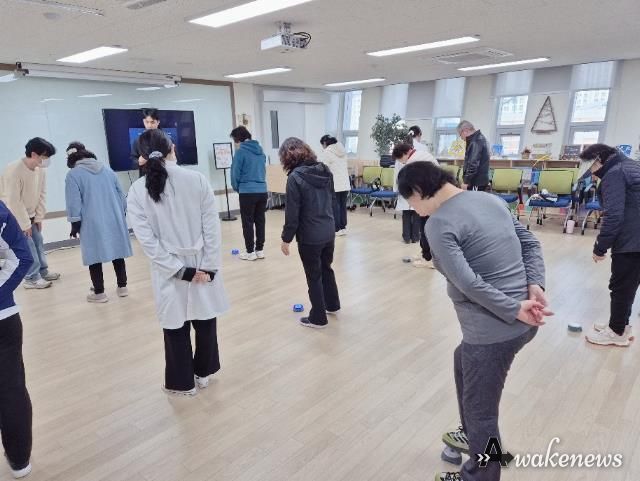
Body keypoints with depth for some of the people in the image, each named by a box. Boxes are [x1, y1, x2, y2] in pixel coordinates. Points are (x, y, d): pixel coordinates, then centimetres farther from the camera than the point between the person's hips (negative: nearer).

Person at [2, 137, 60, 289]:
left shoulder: (41, 169, -9)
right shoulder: (14, 171, -29)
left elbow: (42, 193, 0)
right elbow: (14, 201, -25)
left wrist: (39, 216, 0)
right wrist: (25, 223, -19)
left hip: (31, 215, 7)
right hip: (16, 217, -7)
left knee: (38, 243, 13)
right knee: (28, 247, -4)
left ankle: (43, 271, 27)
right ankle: (32, 278, 7)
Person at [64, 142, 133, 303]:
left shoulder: (73, 174, -4)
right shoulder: (108, 169, 10)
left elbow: (74, 203, -8)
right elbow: (121, 195, 13)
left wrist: (75, 225, 1)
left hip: (92, 224, -4)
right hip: (115, 220, 5)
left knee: (94, 256, 5)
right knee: (117, 253, 12)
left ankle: (99, 292, 13)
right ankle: (122, 287, 19)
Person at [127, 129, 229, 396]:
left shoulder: (137, 191, -6)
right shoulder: (197, 179, -7)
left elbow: (147, 239, -12)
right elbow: (212, 227, -10)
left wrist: (179, 270, -11)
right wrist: (208, 266, -7)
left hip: (168, 272, 0)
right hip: (202, 266, 1)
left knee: (176, 327, 16)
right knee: (206, 321, 19)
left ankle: (183, 382, 32)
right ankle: (202, 372, 38)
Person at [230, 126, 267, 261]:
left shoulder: (241, 151, -8)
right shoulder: (260, 150, 11)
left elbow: (235, 173, -6)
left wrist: (237, 188, 10)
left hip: (247, 192, -6)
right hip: (262, 191, 6)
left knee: (248, 222, 3)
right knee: (260, 221, 10)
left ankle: (250, 252, 7)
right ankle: (260, 250, 16)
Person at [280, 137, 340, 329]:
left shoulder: (295, 177, -17)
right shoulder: (325, 171, 3)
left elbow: (292, 212, -17)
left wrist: (286, 238, -8)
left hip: (310, 236, -7)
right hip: (329, 231, 7)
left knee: (314, 276, 7)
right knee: (326, 268, 25)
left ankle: (318, 318, 20)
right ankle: (332, 305, 42)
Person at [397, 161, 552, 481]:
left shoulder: (439, 224, -17)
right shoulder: (490, 200, 9)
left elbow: (467, 282, -26)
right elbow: (531, 243, 10)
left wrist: (514, 310, -17)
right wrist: (535, 285, 0)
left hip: (493, 331, -9)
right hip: (522, 321, 10)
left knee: (480, 410, 10)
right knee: (462, 360, 31)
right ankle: (474, 437, 51)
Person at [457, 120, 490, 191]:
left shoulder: (476, 141, -16)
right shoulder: (479, 138, 17)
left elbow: (473, 163, -23)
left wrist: (466, 181, -19)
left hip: (477, 182, -10)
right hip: (480, 180, 10)